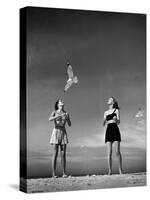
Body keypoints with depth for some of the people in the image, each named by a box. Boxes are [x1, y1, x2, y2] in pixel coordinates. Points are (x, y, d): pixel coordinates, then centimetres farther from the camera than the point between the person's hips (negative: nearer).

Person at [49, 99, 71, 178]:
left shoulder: (66, 113, 10)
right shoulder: (54, 112, 0)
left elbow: (69, 124, 6)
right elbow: (50, 119, -21)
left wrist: (67, 118, -13)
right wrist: (59, 116, -32)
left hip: (63, 133, 3)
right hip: (56, 133, -3)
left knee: (63, 154, -1)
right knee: (55, 154, -7)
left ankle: (64, 173, 1)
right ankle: (53, 173, -5)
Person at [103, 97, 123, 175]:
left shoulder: (116, 110, 8)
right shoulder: (106, 112, 20)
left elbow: (118, 122, -1)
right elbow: (103, 124, 16)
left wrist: (115, 119, -23)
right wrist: (104, 120, -7)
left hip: (115, 130, -3)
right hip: (108, 131, 3)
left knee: (117, 152, -9)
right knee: (109, 152, -4)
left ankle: (120, 169, 0)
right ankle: (110, 171, -5)